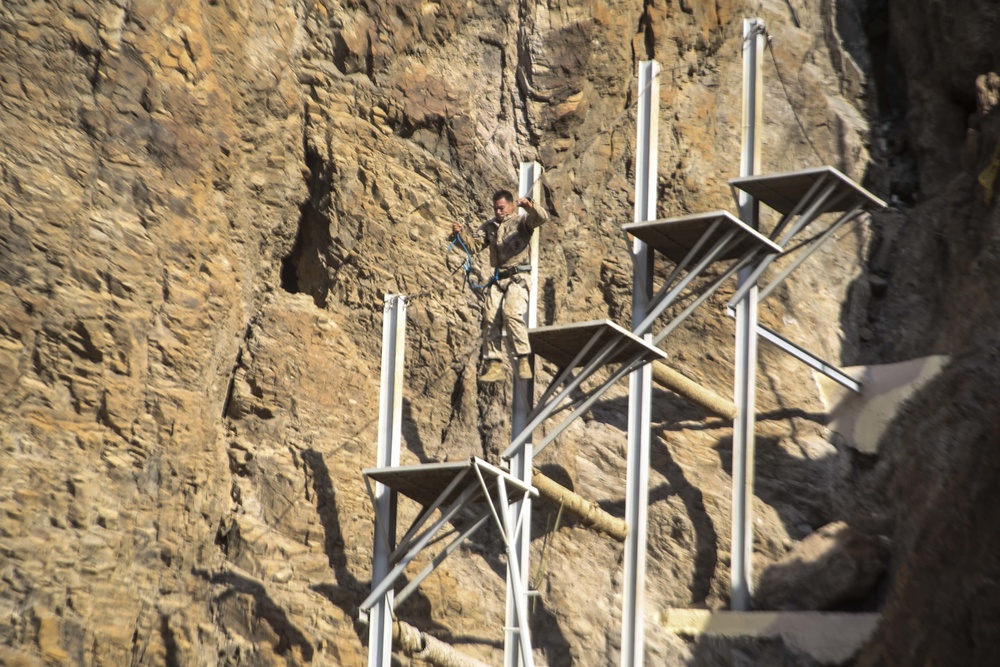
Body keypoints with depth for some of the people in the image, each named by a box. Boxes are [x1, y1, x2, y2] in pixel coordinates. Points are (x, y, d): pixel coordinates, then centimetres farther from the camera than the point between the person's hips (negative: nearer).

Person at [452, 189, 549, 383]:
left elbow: (542, 218, -14)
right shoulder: (489, 226, 18)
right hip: (497, 278, 6)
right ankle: (494, 365, -1)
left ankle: (523, 360, -20)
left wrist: (528, 205, -33)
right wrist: (461, 234, -9)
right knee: (490, 318, -4)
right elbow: (474, 245, 11)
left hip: (517, 277, -6)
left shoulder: (521, 221, 4)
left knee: (511, 312, -25)